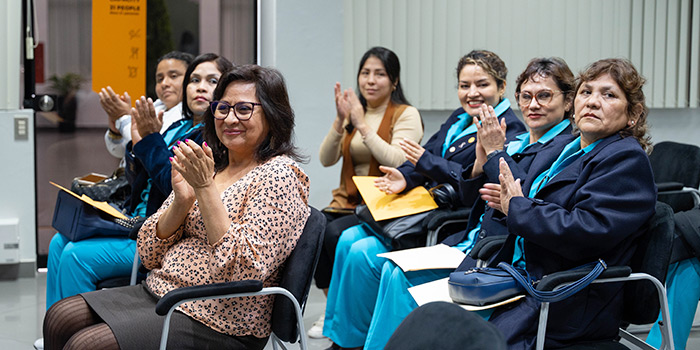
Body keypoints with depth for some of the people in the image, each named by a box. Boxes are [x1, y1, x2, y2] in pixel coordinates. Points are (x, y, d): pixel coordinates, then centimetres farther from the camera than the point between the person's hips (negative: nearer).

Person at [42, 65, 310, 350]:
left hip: (215, 324, -8)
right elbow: (150, 255, 9)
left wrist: (205, 188, -20)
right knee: (60, 318, -6)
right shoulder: (208, 166, 12)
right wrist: (181, 200, -9)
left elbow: (244, 271, -22)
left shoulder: (277, 176, -9)